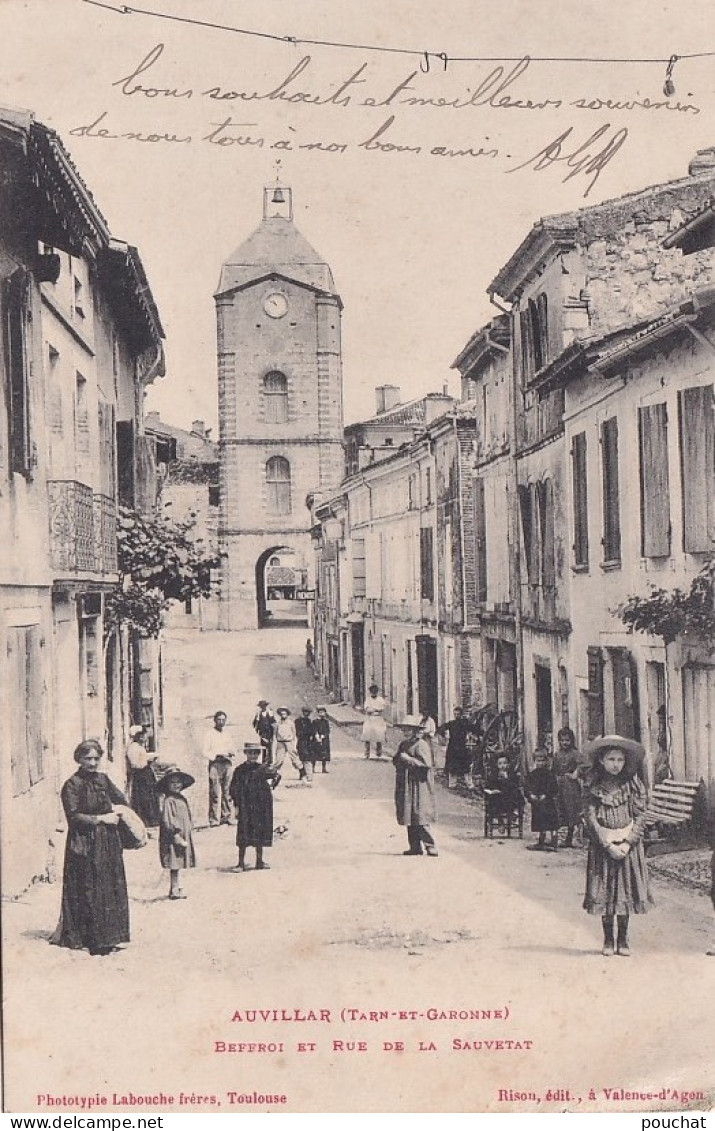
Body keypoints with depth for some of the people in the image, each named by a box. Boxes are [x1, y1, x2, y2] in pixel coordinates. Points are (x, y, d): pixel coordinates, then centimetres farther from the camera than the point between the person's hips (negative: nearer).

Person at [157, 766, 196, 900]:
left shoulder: (182, 799, 12)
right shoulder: (168, 801, -15)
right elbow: (167, 820, -19)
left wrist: (188, 833, 20)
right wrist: (176, 835, -21)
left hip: (184, 835, 8)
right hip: (173, 838, -8)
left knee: (178, 864, 14)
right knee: (175, 864, -4)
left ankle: (176, 886, 23)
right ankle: (174, 889, 1)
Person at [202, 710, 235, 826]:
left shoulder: (227, 733, 16)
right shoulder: (210, 734, 0)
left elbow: (231, 748, 22)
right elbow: (205, 752, -6)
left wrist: (232, 753, -1)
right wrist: (218, 756, -18)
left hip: (227, 764, 5)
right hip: (215, 764, -5)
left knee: (226, 792, 5)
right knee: (215, 794, -8)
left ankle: (226, 817, 12)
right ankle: (214, 820, -6)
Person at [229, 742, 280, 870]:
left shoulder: (263, 769, 5)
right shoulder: (240, 770, -2)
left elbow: (277, 774, 24)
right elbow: (234, 789, -1)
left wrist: (271, 784, 10)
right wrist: (237, 805, -7)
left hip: (261, 806, 3)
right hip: (245, 807, -3)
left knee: (260, 832, 9)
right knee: (244, 835, -6)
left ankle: (259, 861, 20)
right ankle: (241, 863, -2)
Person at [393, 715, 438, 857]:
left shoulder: (421, 745, -8)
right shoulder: (403, 745, 16)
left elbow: (425, 764, -16)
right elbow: (395, 761, 21)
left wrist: (409, 759, -16)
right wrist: (399, 759, -1)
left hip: (418, 785, -8)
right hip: (405, 785, 8)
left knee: (419, 818, -11)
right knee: (409, 818, 6)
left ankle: (429, 845, -7)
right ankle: (415, 846, 10)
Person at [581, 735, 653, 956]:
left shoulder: (633, 784, 0)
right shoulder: (592, 787, -3)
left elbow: (640, 816, -2)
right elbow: (590, 818, -7)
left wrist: (628, 843, -13)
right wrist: (608, 845, -15)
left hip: (628, 846, 1)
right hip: (602, 846, -1)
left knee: (626, 891, 3)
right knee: (603, 892, 1)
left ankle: (623, 940, 14)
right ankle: (608, 940, 13)